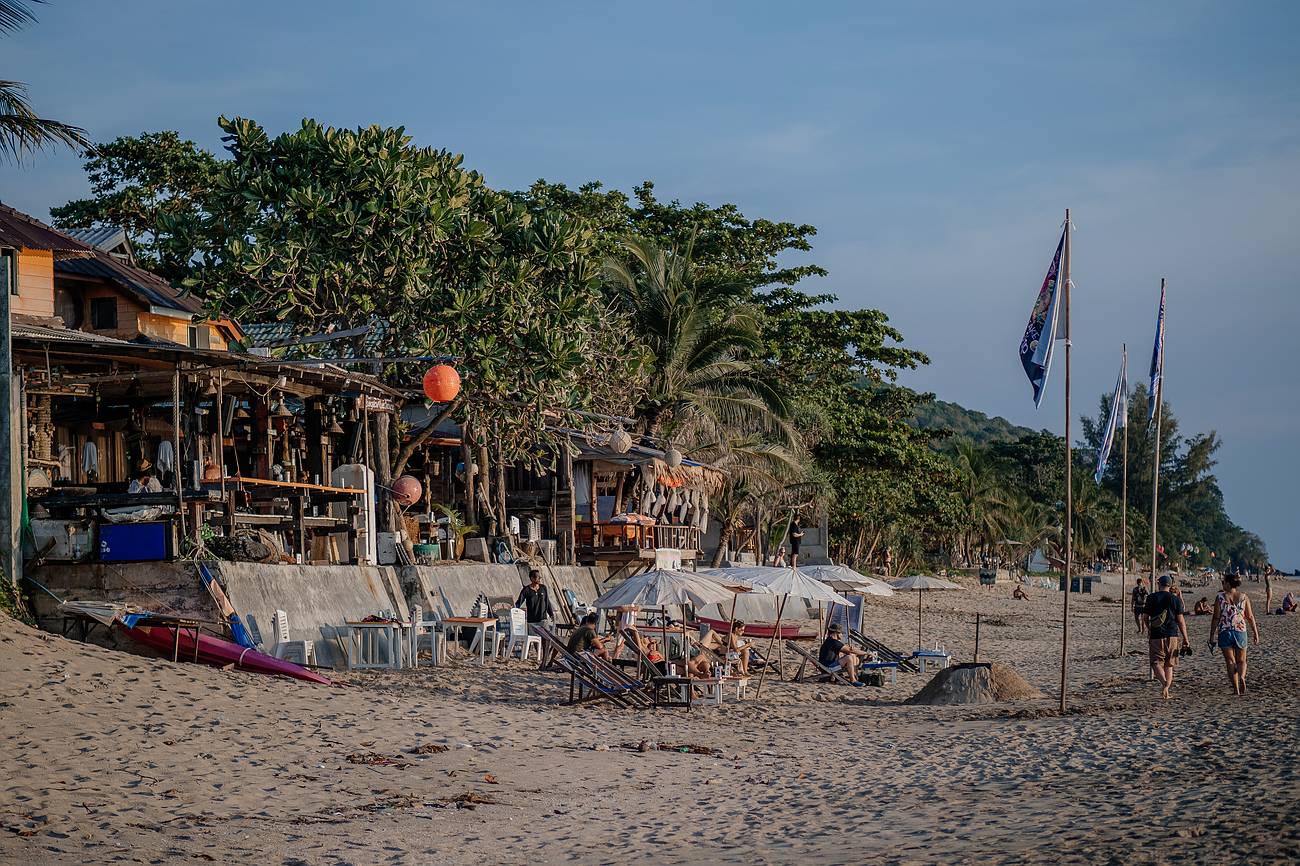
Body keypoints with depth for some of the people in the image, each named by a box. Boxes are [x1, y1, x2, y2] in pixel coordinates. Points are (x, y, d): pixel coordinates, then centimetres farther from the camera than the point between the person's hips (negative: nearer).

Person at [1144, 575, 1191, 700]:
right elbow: (1180, 620, -1)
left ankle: (1164, 682, -27)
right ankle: (1167, 690, 7)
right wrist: (1185, 638, 4)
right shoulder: (1175, 599, 0)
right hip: (1172, 635, 1)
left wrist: (1149, 629, 25)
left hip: (1156, 636, -1)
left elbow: (1145, 617, 6)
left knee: (1156, 663, 0)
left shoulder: (1151, 598, 0)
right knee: (1169, 665, 12)